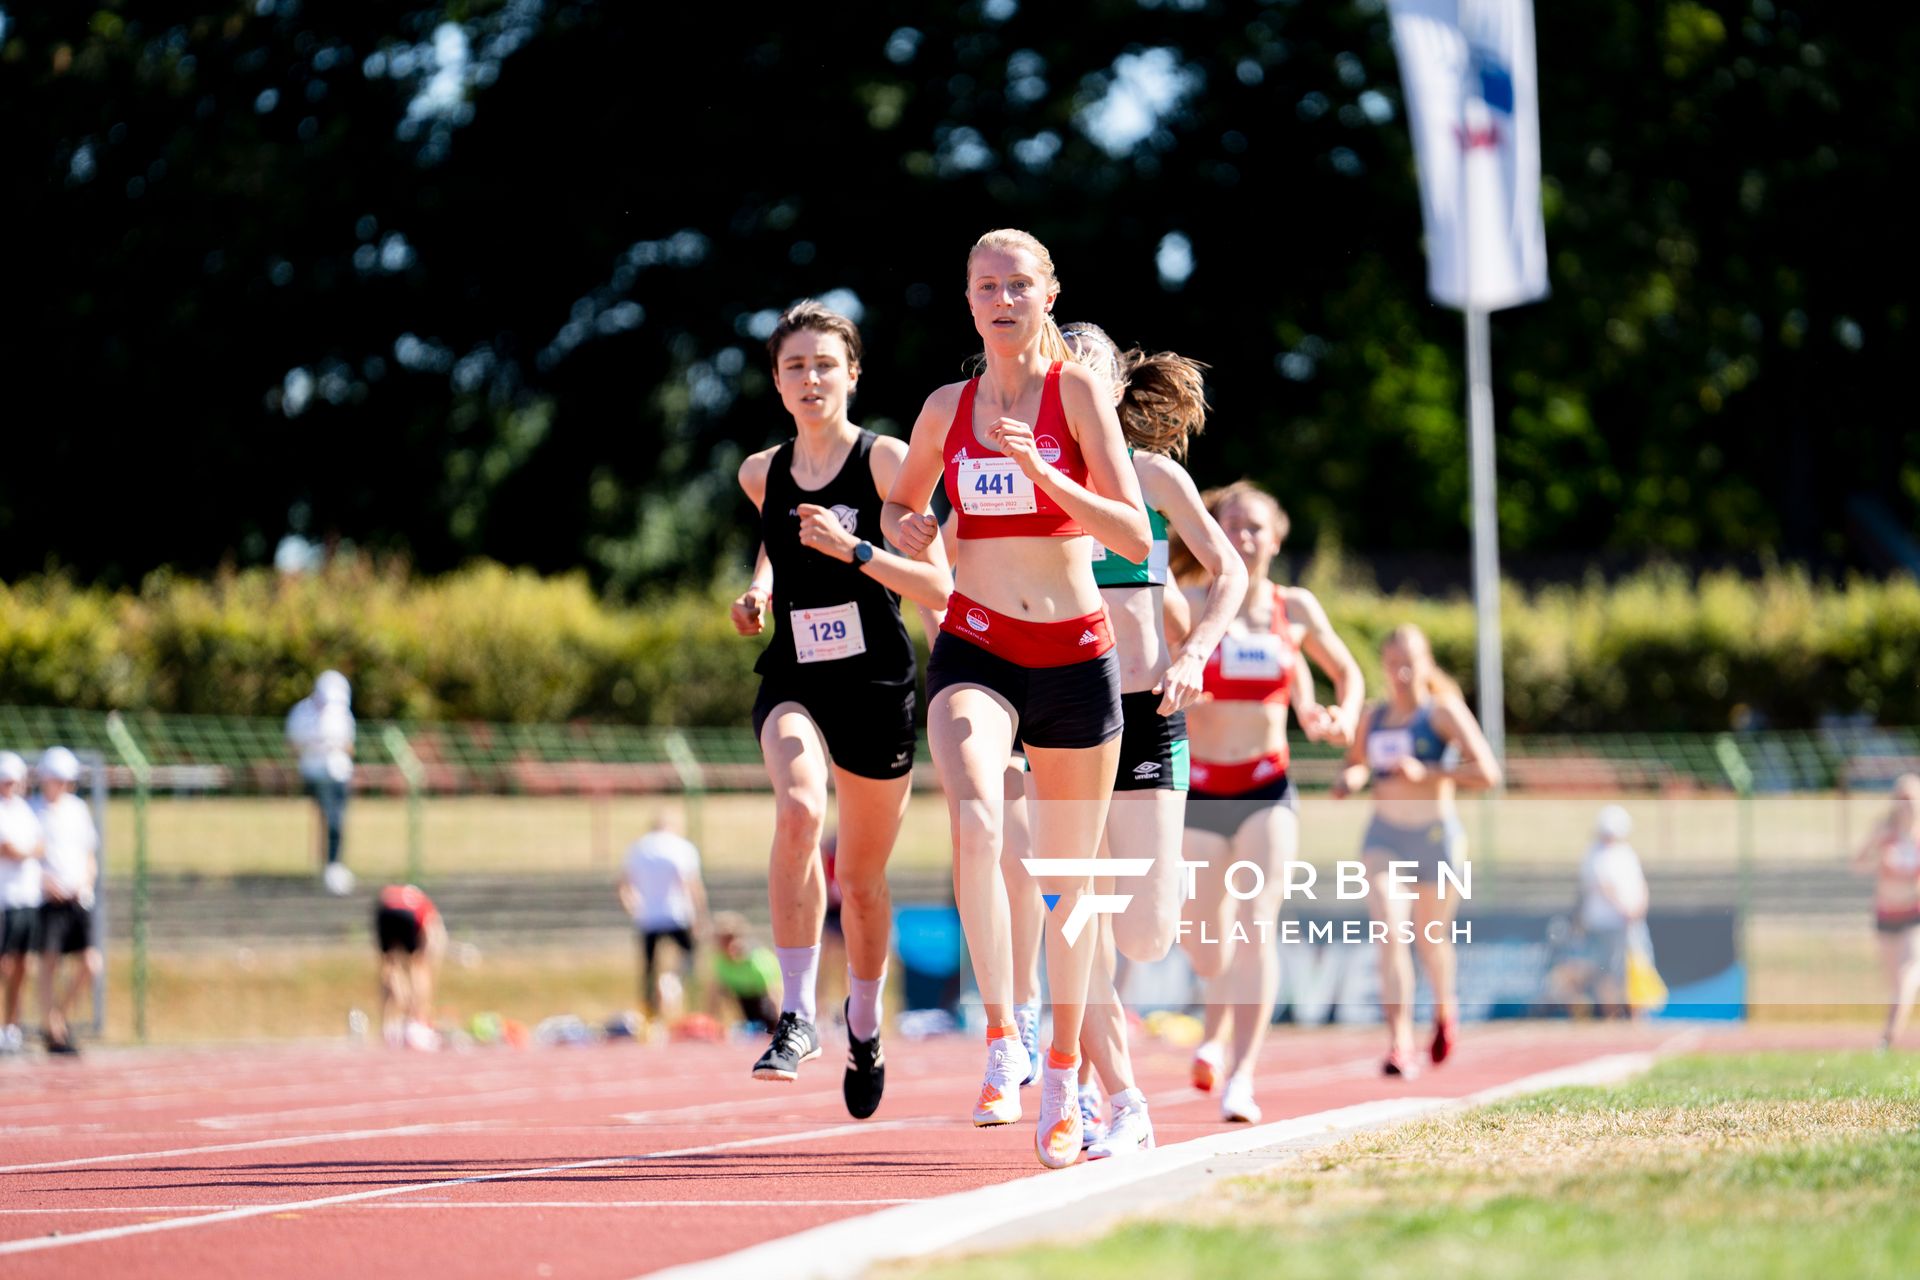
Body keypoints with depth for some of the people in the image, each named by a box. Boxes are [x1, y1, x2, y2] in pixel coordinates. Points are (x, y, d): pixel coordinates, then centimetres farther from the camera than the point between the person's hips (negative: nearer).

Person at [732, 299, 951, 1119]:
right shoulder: (761, 474, 5)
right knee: (799, 812, -31)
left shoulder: (886, 461, -6)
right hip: (792, 682, 1)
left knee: (862, 876, 12)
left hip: (876, 683, -1)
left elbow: (938, 588, -10)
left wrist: (852, 549, -21)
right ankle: (797, 1013, -26)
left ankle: (864, 1021, 39)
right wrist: (760, 589, 10)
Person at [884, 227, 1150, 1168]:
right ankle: (1001, 1045, -27)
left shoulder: (1077, 391, -2)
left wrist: (1039, 471, -20)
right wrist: (903, 529, 3)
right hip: (975, 649, 1)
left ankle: (1062, 1079, 24)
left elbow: (1137, 537, -9)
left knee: (1069, 874, 8)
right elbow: (902, 503, 26)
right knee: (974, 819, -29)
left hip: (1075, 656, -1)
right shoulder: (947, 408, 8)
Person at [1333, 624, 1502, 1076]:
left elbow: (1487, 772, -15)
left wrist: (1426, 773, -23)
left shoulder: (1443, 711, -6)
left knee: (1430, 938, 12)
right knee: (1391, 933, -17)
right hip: (1384, 839, 2)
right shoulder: (1374, 717, 8)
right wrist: (1348, 780, 4)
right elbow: (1356, 764, 28)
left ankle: (1444, 1008, 46)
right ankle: (1399, 1045, -23)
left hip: (1436, 836, -2)